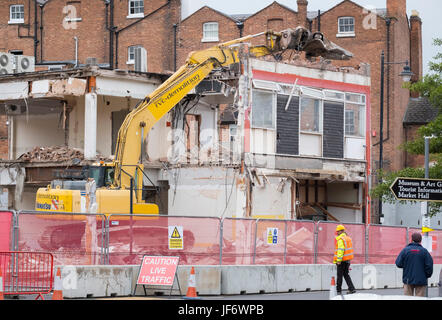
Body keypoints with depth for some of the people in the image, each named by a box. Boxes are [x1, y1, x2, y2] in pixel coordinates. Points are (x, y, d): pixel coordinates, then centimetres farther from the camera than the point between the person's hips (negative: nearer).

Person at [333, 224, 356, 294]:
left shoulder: (341, 239, -15)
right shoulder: (348, 238, 13)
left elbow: (340, 250, -23)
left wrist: (338, 260, -23)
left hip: (342, 260, -8)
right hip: (348, 260, 8)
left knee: (339, 275, 1)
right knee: (346, 274, 14)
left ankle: (338, 290, 7)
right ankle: (352, 289, 4)